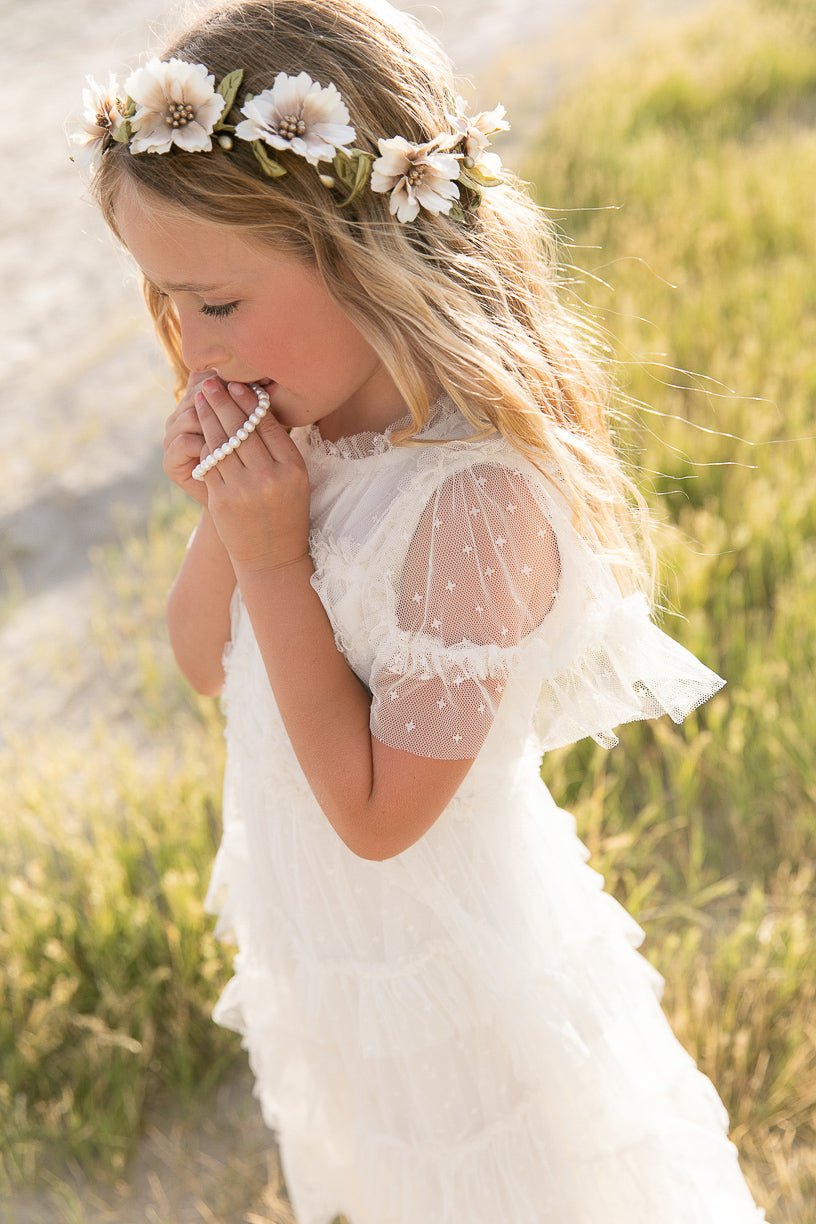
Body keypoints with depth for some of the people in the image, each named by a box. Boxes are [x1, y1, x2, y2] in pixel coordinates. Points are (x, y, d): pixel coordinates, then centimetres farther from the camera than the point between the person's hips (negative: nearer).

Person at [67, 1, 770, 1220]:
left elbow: (377, 812, -27)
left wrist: (272, 559, -30)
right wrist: (222, 517, -19)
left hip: (449, 971, -7)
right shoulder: (307, 425, -11)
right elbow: (208, 665, 1)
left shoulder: (472, 502, -34)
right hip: (331, 934, 7)